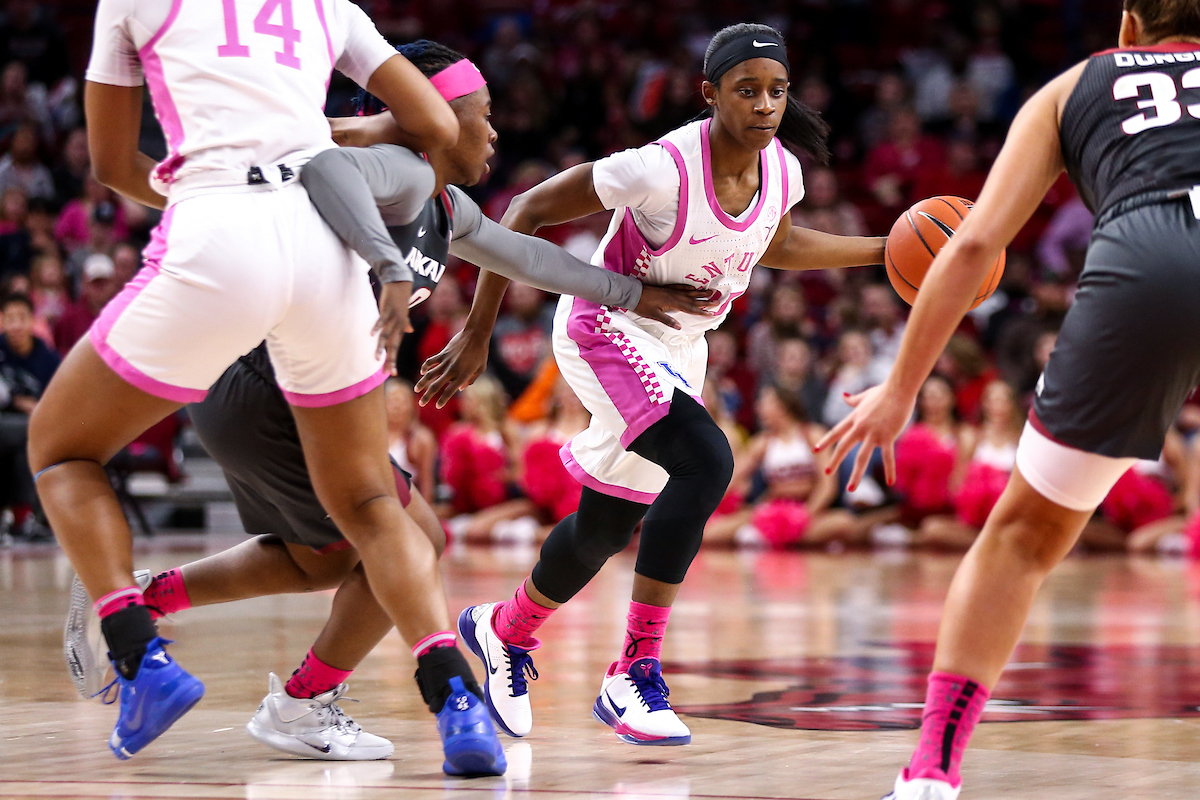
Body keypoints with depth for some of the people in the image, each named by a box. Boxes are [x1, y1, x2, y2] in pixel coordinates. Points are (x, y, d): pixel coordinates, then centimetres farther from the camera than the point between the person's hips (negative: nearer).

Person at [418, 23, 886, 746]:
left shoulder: (781, 168, -9)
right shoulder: (664, 169, -29)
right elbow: (528, 211, -21)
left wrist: (885, 250, 9)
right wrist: (477, 335, -20)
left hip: (677, 349, 7)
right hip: (606, 329, -7)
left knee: (607, 527, 15)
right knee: (706, 461, -29)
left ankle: (505, 631, 43)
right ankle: (635, 676, -21)